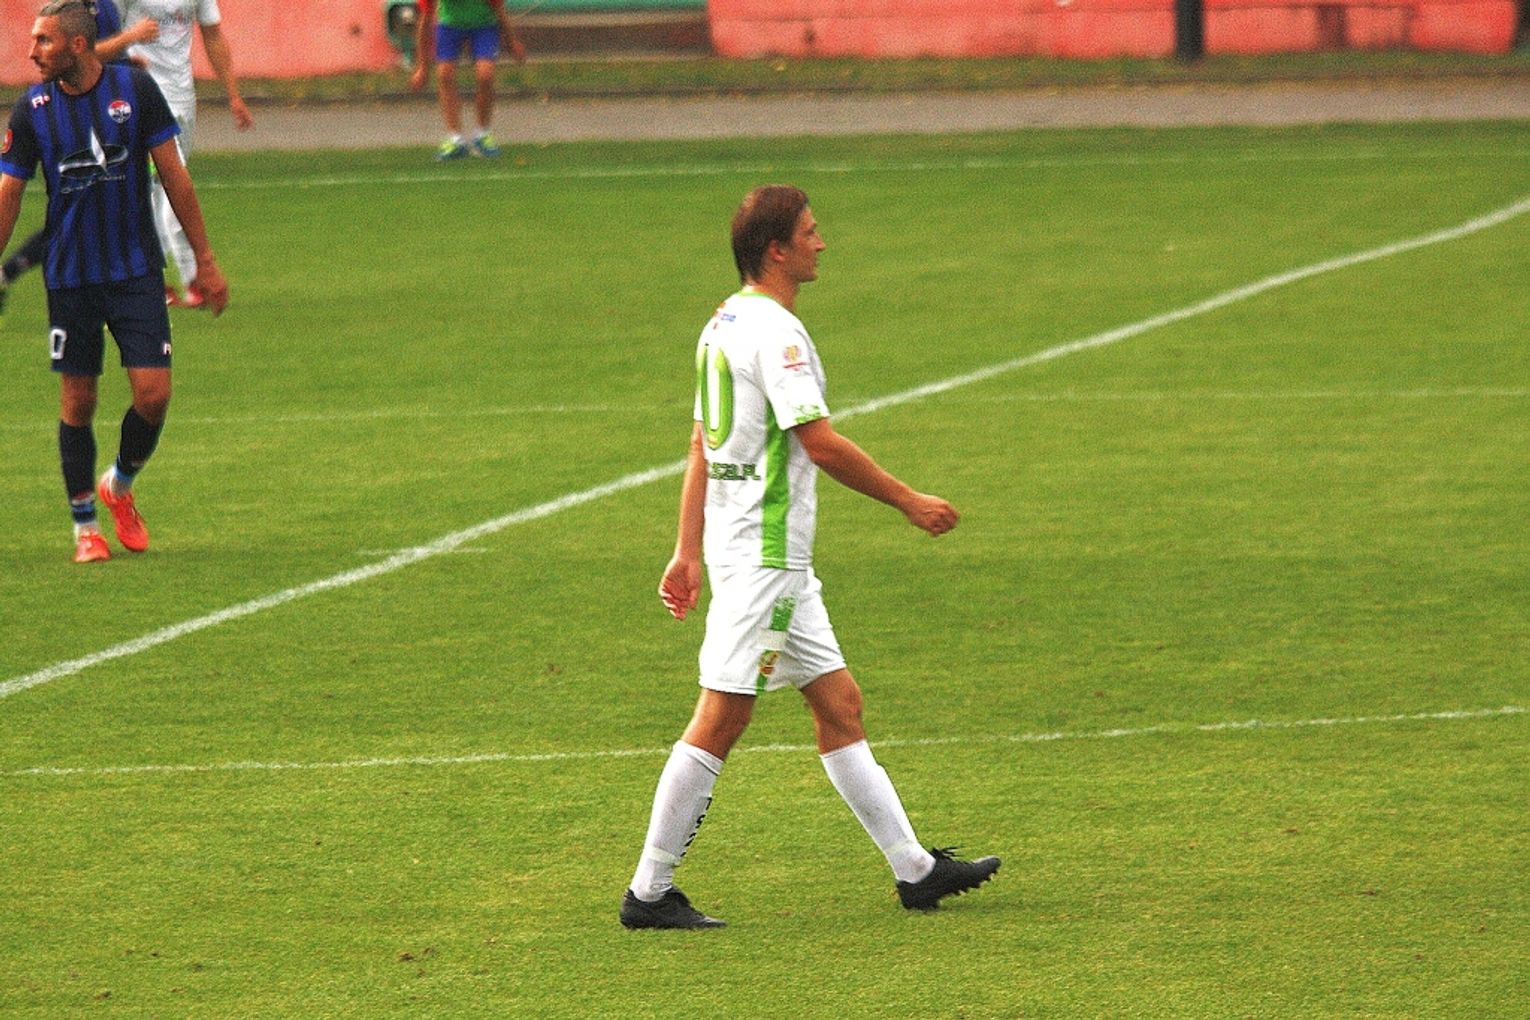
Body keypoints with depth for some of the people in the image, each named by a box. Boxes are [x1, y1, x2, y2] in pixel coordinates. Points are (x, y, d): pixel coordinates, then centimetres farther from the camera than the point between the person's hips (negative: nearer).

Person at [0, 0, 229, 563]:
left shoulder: (135, 89, -6)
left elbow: (174, 176, 0)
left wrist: (205, 259, 2)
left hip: (137, 271, 0)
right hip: (69, 278, 0)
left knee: (154, 394, -7)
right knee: (77, 401, 3)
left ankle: (119, 485, 22)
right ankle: (85, 526, 18)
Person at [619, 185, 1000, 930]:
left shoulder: (727, 323, 14)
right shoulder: (773, 329, -16)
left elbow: (701, 447, 16)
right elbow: (820, 444, -20)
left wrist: (688, 551, 18)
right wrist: (909, 502, -11)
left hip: (775, 557, 10)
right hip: (762, 552, -10)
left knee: (838, 703, 11)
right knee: (720, 720, -7)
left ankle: (914, 868, 14)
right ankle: (649, 892, -4)